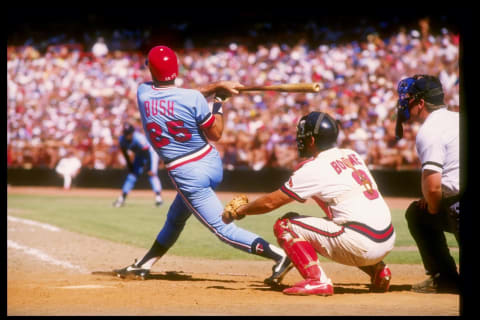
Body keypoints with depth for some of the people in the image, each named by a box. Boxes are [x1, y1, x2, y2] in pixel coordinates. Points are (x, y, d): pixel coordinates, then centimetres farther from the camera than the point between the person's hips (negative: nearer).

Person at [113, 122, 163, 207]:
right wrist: (130, 166, -4)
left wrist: (149, 168, -33)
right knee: (132, 174, 3)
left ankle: (158, 197, -27)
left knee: (152, 174, -22)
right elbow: (125, 154, -3)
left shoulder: (139, 138, -36)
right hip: (139, 156, 6)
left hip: (150, 153, -6)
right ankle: (122, 198, 8)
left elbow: (147, 153, -32)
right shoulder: (122, 139, -18)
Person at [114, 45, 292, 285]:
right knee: (176, 216, 25)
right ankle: (143, 266, 36)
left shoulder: (143, 92, -9)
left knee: (222, 228, -3)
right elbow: (215, 134, -3)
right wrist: (219, 101, 9)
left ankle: (280, 255, -19)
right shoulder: (193, 98, -11)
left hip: (187, 175, -4)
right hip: (212, 163, 4)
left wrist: (217, 86, 5)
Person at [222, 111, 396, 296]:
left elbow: (271, 202, -2)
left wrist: (239, 211, 14)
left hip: (361, 245, -8)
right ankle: (378, 271, 21)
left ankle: (317, 281, -12)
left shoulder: (314, 168, -6)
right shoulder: (351, 155, 15)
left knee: (284, 225, 0)